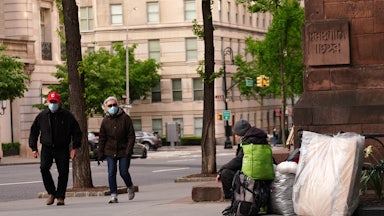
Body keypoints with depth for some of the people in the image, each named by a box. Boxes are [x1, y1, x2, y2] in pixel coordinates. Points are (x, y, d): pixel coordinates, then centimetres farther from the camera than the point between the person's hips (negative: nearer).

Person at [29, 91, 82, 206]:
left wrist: (74, 148, -2)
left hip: (62, 149, -1)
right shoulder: (42, 116, 5)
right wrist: (34, 148, 8)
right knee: (44, 168, -19)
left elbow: (76, 132, 5)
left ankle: (60, 196, 10)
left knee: (63, 172, -1)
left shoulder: (67, 116, 1)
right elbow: (34, 132, 15)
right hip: (46, 148, 1)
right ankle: (51, 193, -4)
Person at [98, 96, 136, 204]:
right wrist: (100, 154, 5)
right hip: (110, 151, 2)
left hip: (124, 151, -2)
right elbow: (102, 138, 10)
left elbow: (131, 136, -3)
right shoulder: (105, 121, 5)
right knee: (111, 173, -5)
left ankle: (130, 187, 24)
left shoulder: (125, 118, -3)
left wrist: (128, 150, -12)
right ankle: (113, 195, 2)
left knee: (124, 172, -5)